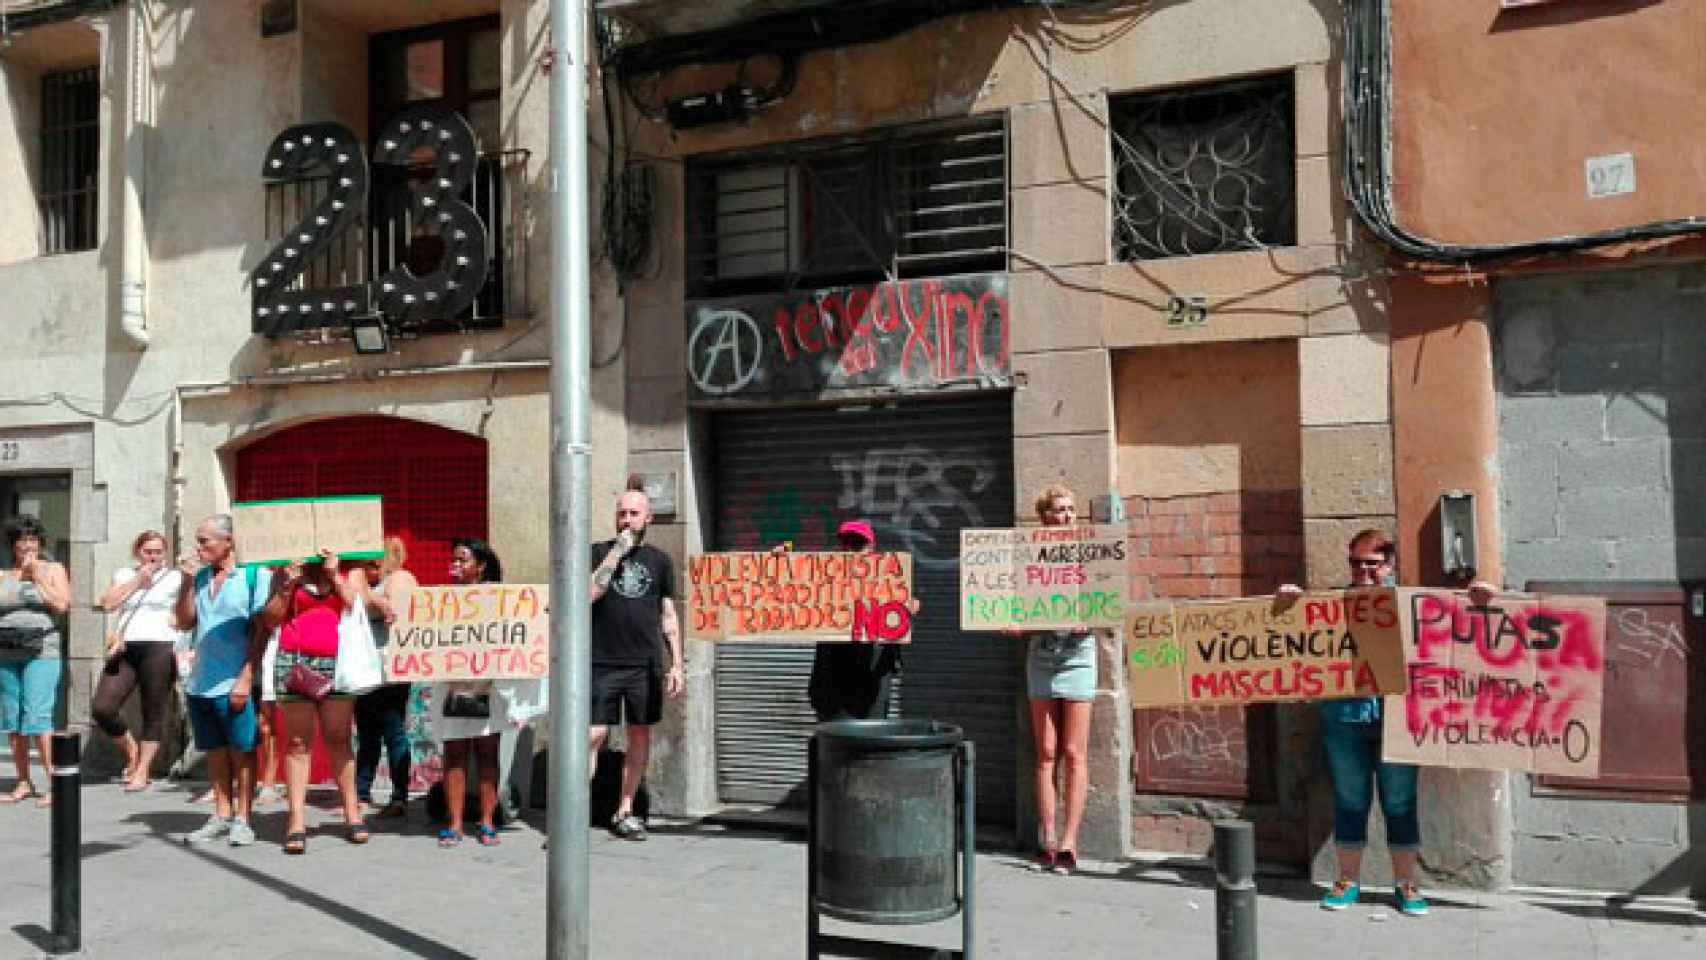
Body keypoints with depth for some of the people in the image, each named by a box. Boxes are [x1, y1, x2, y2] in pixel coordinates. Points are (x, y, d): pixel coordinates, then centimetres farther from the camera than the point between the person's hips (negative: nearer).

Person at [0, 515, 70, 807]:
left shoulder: (53, 569, 6)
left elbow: (62, 605, -7)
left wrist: (36, 576, -8)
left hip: (41, 654, -4)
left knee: (38, 716, -13)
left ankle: (53, 783, -12)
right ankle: (23, 783, 10)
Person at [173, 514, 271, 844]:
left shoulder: (255, 576, -7)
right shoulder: (200, 576, 11)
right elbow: (183, 622, 10)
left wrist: (246, 678, -16)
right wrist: (187, 581, -1)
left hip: (235, 685, -6)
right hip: (199, 684, 6)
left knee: (242, 752, 1)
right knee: (216, 752, 12)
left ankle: (242, 819, 7)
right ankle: (221, 816, 19)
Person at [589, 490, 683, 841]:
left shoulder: (659, 560, 11)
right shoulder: (599, 552, 7)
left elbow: (668, 616, 12)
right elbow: (588, 593, -10)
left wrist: (677, 664, 5)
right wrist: (617, 552, -10)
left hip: (647, 664, 2)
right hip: (603, 663, -2)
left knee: (640, 734, 7)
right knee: (594, 735, -7)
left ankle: (624, 812, 18)